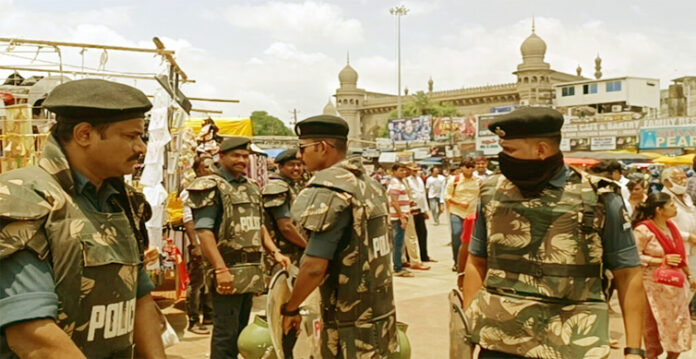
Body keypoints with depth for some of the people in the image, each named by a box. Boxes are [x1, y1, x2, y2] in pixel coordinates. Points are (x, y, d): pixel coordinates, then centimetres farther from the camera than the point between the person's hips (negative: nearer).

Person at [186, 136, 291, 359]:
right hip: (228, 273, -8)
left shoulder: (252, 188, 17)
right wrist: (221, 269, -23)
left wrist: (275, 252, 6)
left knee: (240, 330, 15)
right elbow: (204, 232, -16)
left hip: (251, 272, 8)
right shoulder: (211, 187, -8)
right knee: (226, 333, -5)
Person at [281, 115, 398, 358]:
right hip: (381, 310, 8)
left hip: (352, 324, -8)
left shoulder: (329, 190, -19)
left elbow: (315, 267, -23)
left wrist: (290, 309, -9)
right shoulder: (368, 184, 8)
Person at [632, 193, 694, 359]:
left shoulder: (671, 227, 8)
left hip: (674, 284, 7)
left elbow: (680, 254, 18)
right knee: (654, 325, 5)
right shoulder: (643, 230, -16)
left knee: (680, 322, 10)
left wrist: (688, 275, 20)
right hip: (654, 284, -7)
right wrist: (662, 261, -21)